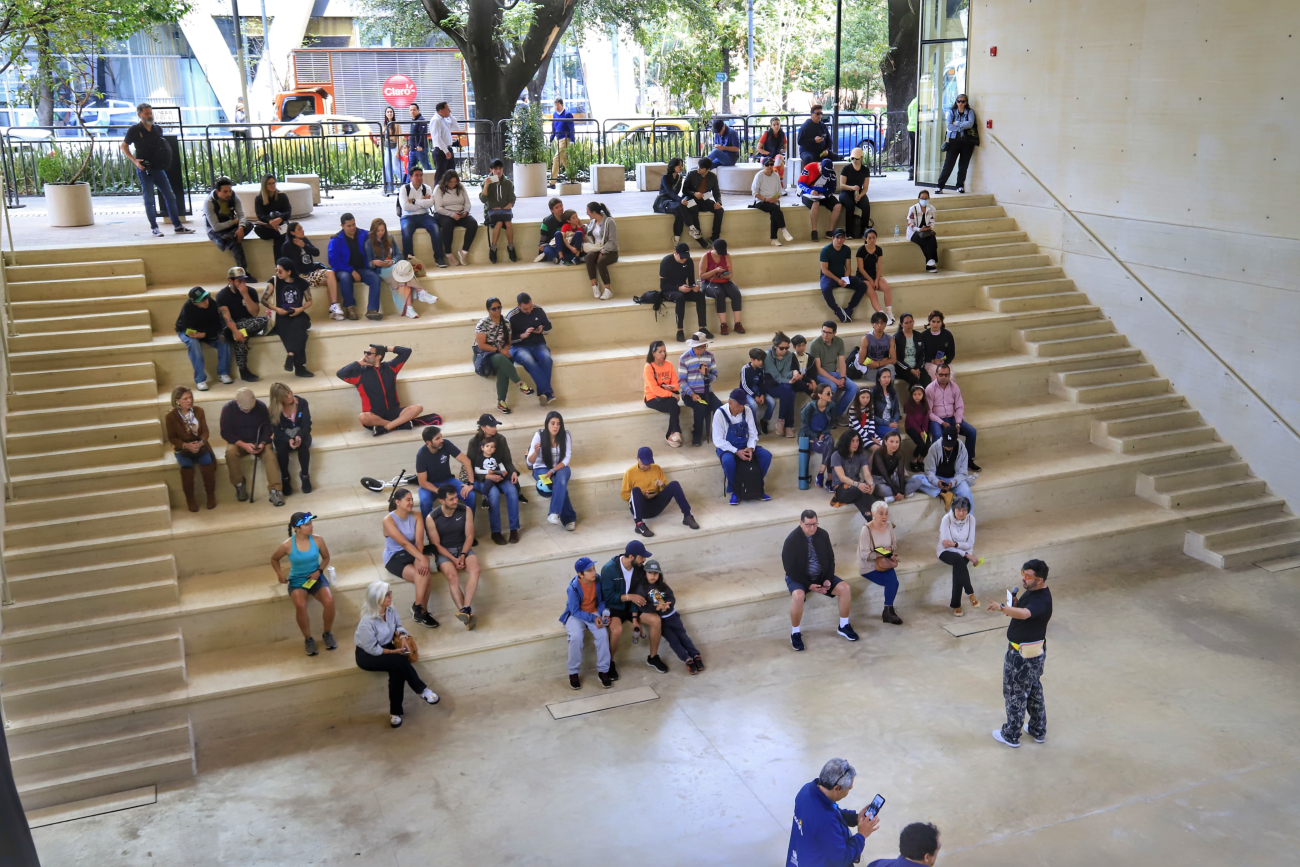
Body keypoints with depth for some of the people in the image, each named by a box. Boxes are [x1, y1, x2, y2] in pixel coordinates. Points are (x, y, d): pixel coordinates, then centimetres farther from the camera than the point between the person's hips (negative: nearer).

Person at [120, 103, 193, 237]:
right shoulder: (135, 130, -4)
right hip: (144, 170, -5)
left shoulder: (157, 129, 9)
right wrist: (135, 161, -10)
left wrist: (166, 159, 7)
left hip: (158, 169, 5)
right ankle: (155, 228, 5)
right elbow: (124, 146, 2)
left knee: (170, 196, 3)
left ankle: (178, 226, 7)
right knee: (149, 200, -1)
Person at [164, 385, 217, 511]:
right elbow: (171, 438, -4)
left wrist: (201, 443, -20)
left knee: (208, 463, -30)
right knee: (187, 466, -33)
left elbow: (205, 431, 2)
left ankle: (211, 495, -10)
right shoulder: (171, 416, -7)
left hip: (200, 446, 2)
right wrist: (186, 445, -21)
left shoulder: (198, 410, 0)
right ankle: (190, 499, -14)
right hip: (182, 449, -1)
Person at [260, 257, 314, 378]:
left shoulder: (302, 282, 6)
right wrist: (276, 309, -10)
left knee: (297, 325, -37)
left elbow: (309, 301, 13)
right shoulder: (274, 281, 4)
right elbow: (263, 299, 5)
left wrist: (301, 309, -7)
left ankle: (291, 355, -35)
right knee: (288, 329, -34)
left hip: (298, 316, 1)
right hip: (282, 317, -1)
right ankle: (299, 366, -36)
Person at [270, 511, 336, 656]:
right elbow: (274, 559, 9)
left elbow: (326, 558, 9)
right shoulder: (287, 545, -12)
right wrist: (279, 573, -9)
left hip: (316, 577, 1)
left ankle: (327, 634, -1)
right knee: (300, 605, -34)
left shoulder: (317, 540, -8)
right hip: (297, 580, -1)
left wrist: (319, 571, -9)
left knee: (329, 601, -29)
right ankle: (308, 639, -9)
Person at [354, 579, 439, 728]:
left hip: (386, 647, 6)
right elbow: (372, 649, -24)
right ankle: (421, 690, -19)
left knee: (397, 669, -28)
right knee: (399, 661, -32)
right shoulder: (367, 621, -29)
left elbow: (398, 625, 7)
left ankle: (395, 712, -22)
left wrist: (402, 639, -14)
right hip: (366, 655, -6)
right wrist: (394, 652, -22)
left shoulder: (390, 610, -10)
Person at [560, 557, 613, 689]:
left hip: (594, 613, 3)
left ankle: (603, 671, -10)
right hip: (576, 615, -3)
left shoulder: (597, 581, -13)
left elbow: (601, 600, 1)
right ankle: (573, 673, -10)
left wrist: (603, 613, -18)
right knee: (576, 637, -31)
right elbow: (575, 611, -20)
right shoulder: (573, 588, -26)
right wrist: (593, 618, -28)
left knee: (603, 634, -24)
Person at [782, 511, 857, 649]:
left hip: (821, 576, 5)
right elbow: (789, 568, -18)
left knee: (845, 588, -16)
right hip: (799, 578, -5)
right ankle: (795, 633, -16)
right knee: (798, 595, -37)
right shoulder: (792, 540, -21)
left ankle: (843, 626, 4)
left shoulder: (823, 535, -6)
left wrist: (828, 579, -13)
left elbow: (830, 559, 3)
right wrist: (808, 585, -22)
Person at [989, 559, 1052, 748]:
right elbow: (1024, 608, 17)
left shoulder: (1041, 600, -29)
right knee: (1034, 691, 23)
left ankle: (1011, 735, 22)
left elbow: (1024, 614, -49)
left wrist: (1002, 607, -64)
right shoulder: (1034, 591, 2)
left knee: (1015, 694, 6)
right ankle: (1038, 730, 39)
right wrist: (1017, 601, -4)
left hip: (1023, 655, -10)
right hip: (1035, 653, 10)